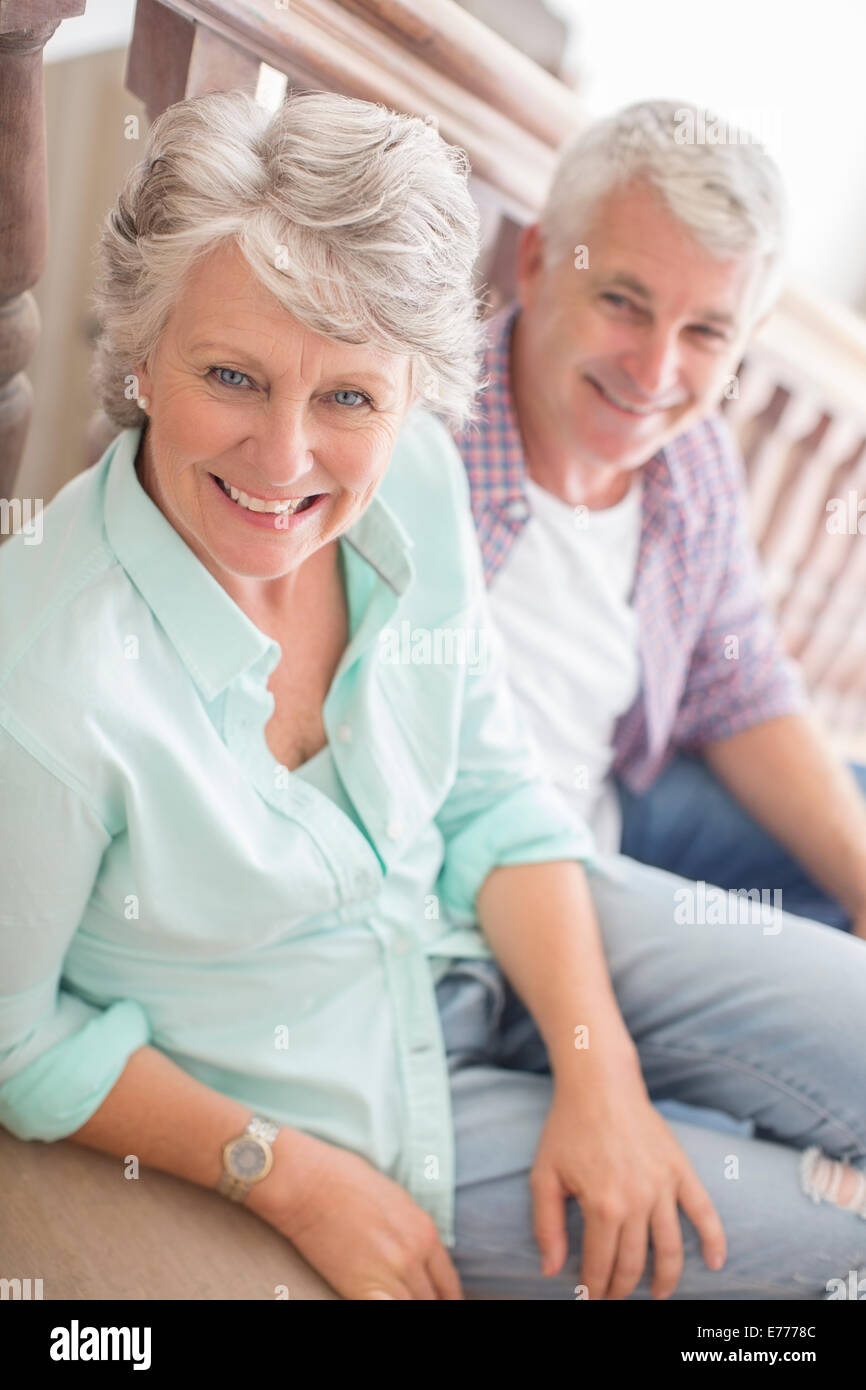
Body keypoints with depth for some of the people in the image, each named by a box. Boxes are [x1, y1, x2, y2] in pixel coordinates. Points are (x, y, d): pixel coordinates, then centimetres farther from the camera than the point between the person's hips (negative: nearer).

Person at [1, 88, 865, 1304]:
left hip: (488, 931, 5)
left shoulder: (412, 479, -17)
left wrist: (598, 1070, -11)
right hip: (324, 1099, -4)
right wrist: (295, 1179, -15)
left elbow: (493, 793, -3)